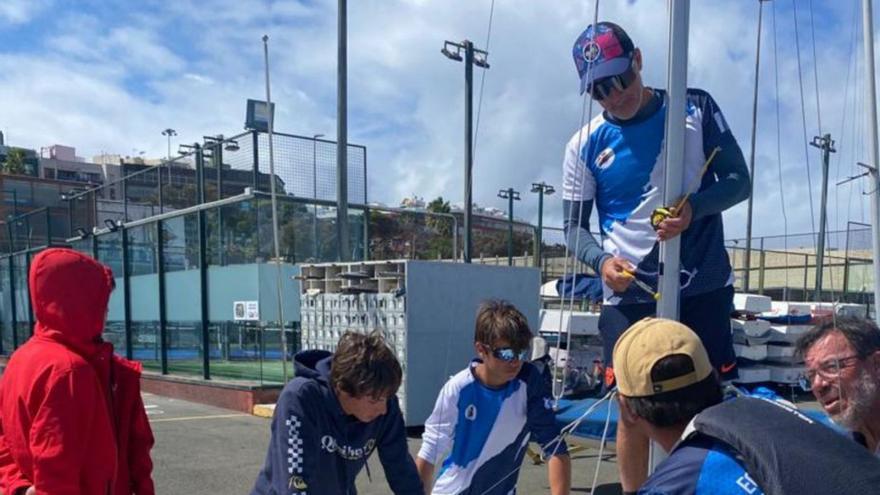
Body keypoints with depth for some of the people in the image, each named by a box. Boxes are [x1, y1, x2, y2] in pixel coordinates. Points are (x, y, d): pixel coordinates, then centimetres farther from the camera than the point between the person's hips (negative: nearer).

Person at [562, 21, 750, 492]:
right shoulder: (585, 145, 1)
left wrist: (694, 208, -18)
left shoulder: (696, 107, 2)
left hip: (703, 287, 1)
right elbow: (574, 226, 4)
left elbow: (738, 180, 2)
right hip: (628, 297, 0)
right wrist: (602, 261, -18)